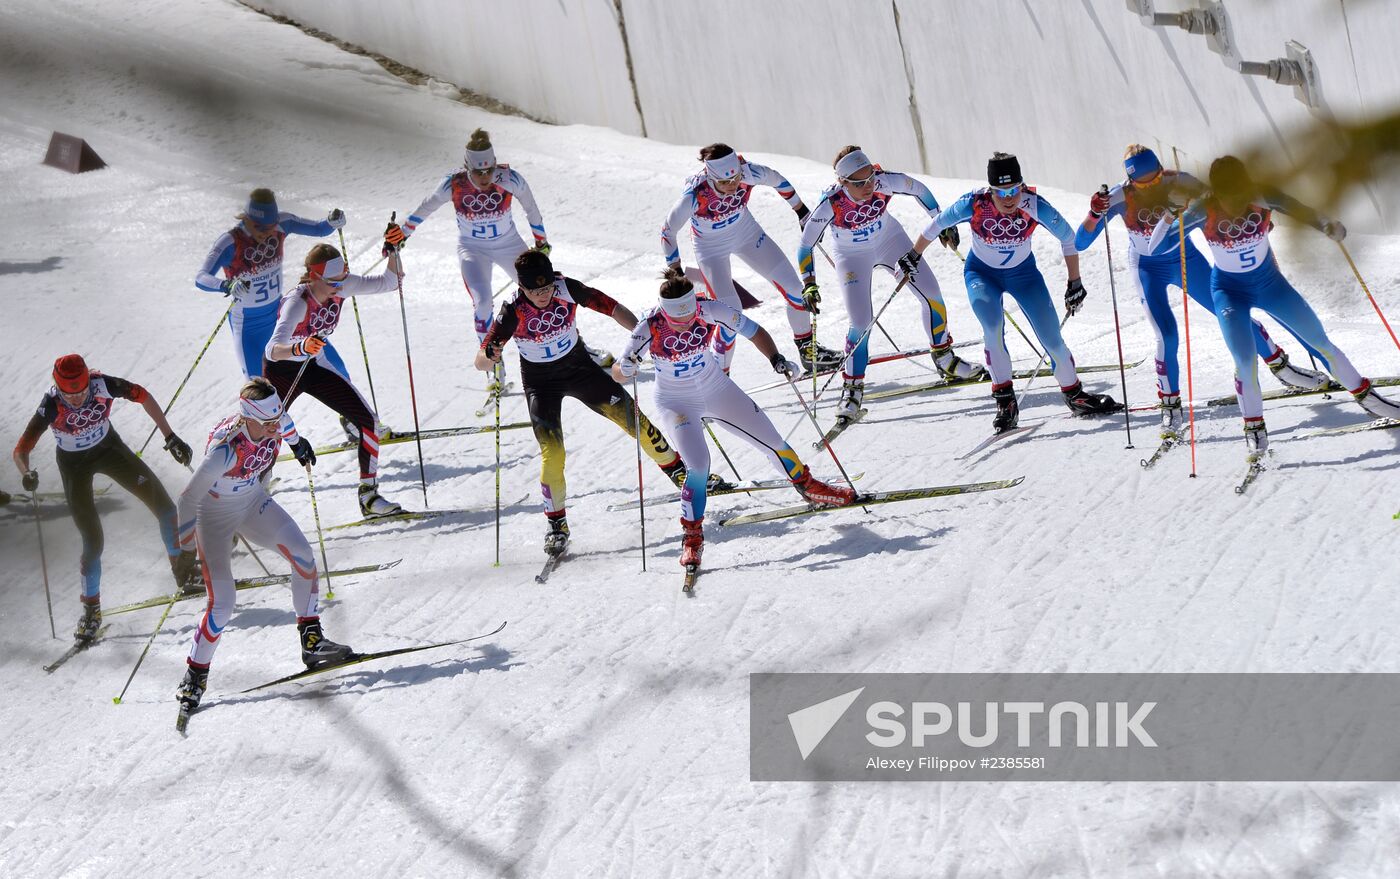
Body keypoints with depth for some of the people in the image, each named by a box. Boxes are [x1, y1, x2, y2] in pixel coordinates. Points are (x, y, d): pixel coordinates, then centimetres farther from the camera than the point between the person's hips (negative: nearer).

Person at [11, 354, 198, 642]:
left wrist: (170, 436, -12)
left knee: (163, 506, -4)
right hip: (74, 465, -3)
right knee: (93, 542, -9)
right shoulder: (51, 406, -33)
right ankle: (91, 609, 15)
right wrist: (27, 473, -54)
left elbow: (143, 396, -11)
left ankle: (184, 572, 22)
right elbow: (21, 451, -32)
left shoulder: (103, 385, -29)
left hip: (109, 448, 3)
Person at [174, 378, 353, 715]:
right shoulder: (226, 449, -39)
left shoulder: (273, 421, -20)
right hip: (215, 514, -6)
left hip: (253, 502, 6)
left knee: (302, 556, -11)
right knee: (222, 601, -15)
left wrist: (296, 441, 30)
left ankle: (312, 641, 2)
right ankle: (195, 677, 4)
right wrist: (184, 550, -20)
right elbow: (190, 498, -29)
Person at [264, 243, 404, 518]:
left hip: (315, 367, 6)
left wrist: (393, 250, -28)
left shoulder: (341, 286, -16)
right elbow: (273, 349, -47)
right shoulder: (297, 302, -34)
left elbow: (389, 281, -9)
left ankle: (369, 495, -2)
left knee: (368, 420, -9)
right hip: (282, 372, -6)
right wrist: (301, 347, -68)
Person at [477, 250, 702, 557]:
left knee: (632, 417, -2)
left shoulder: (567, 289, -22)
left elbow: (612, 308, -13)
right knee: (552, 453, -16)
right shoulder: (513, 311, -27)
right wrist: (489, 355, -49)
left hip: (579, 367, 2)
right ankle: (556, 525, 1)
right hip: (540, 383, -2)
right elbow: (479, 361, -25)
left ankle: (678, 470, 19)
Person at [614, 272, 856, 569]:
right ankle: (692, 535, -3)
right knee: (698, 466, -24)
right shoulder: (650, 328, -29)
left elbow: (754, 331, -13)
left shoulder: (709, 310, -25)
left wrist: (776, 359, -29)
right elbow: (617, 374, -22)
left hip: (718, 390, 3)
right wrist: (626, 367, -45)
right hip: (677, 404, -3)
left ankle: (807, 486, 37)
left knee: (772, 441, 9)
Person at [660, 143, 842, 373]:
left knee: (794, 288, 4)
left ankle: (808, 350, 27)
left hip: (747, 233, 4)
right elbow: (668, 231, -21)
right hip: (711, 248, -4)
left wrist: (802, 212, 5)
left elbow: (776, 179, -6)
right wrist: (675, 274, -13)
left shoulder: (748, 173, -29)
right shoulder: (694, 196, -36)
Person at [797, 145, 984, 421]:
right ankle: (851, 389, 3)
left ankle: (944, 359, 22)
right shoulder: (830, 203, -34)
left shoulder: (884, 181, -30)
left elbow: (919, 189, -8)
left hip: (890, 240, 3)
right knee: (861, 322, -14)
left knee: (931, 293, 0)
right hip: (851, 255, -3)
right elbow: (805, 247, -23)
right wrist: (809, 284, -32)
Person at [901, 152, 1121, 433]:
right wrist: (913, 256, 2)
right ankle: (1005, 400, -18)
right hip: (982, 274, -1)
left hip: (1023, 273, 1)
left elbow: (1068, 238, -11)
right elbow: (937, 225, -10)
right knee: (993, 326, -28)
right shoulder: (974, 204, -29)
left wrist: (1075, 283, -6)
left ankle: (1074, 394, 19)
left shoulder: (1035, 205, -28)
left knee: (1052, 338, -5)